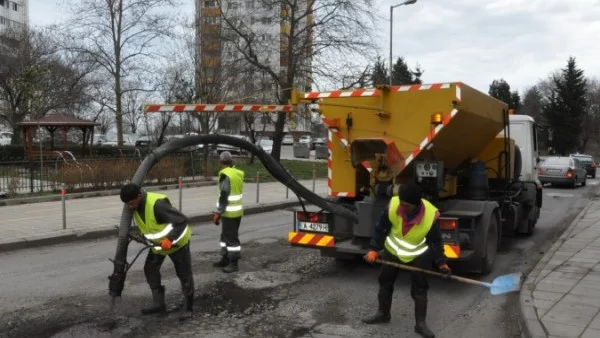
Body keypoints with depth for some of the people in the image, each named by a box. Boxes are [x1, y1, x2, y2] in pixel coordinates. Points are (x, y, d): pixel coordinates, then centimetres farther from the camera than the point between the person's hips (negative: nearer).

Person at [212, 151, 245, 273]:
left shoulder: (225, 175, -17)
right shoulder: (237, 174, 10)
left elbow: (224, 195, -21)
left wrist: (218, 212, -16)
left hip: (229, 212, -9)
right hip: (237, 211, 9)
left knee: (231, 237, -4)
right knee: (226, 235, 19)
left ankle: (233, 263, 1)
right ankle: (226, 259, 27)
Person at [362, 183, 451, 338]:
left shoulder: (431, 215, -31)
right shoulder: (393, 205, -28)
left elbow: (436, 241, -16)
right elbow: (381, 228, -12)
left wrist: (441, 262, -24)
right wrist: (373, 249, -15)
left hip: (419, 255, -2)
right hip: (393, 250, 3)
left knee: (420, 289, 1)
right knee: (385, 282, 15)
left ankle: (420, 323, 18)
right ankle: (383, 314, 37)